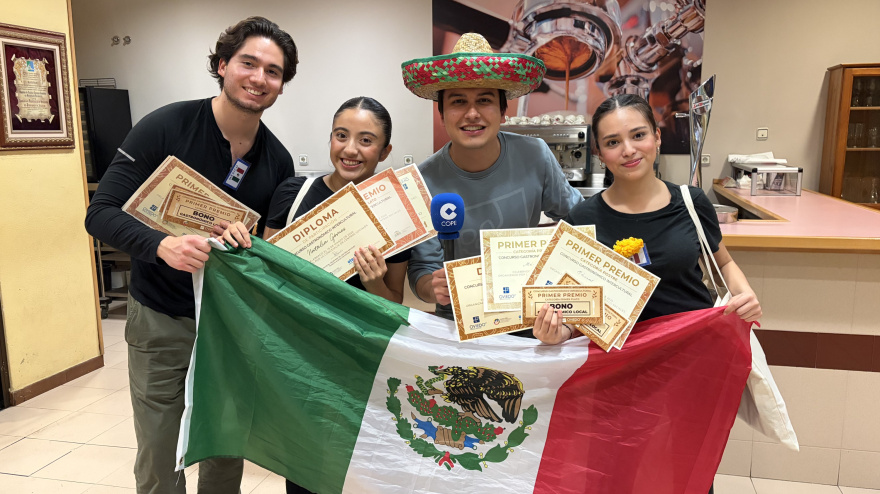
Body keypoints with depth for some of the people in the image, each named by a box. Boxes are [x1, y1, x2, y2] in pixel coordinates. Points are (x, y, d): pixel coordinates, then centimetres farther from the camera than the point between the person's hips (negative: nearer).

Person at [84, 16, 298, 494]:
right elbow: (101, 213, -16)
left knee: (227, 455, 15)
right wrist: (162, 244, -34)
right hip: (162, 319, -3)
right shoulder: (165, 127, -13)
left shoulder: (278, 160, -2)